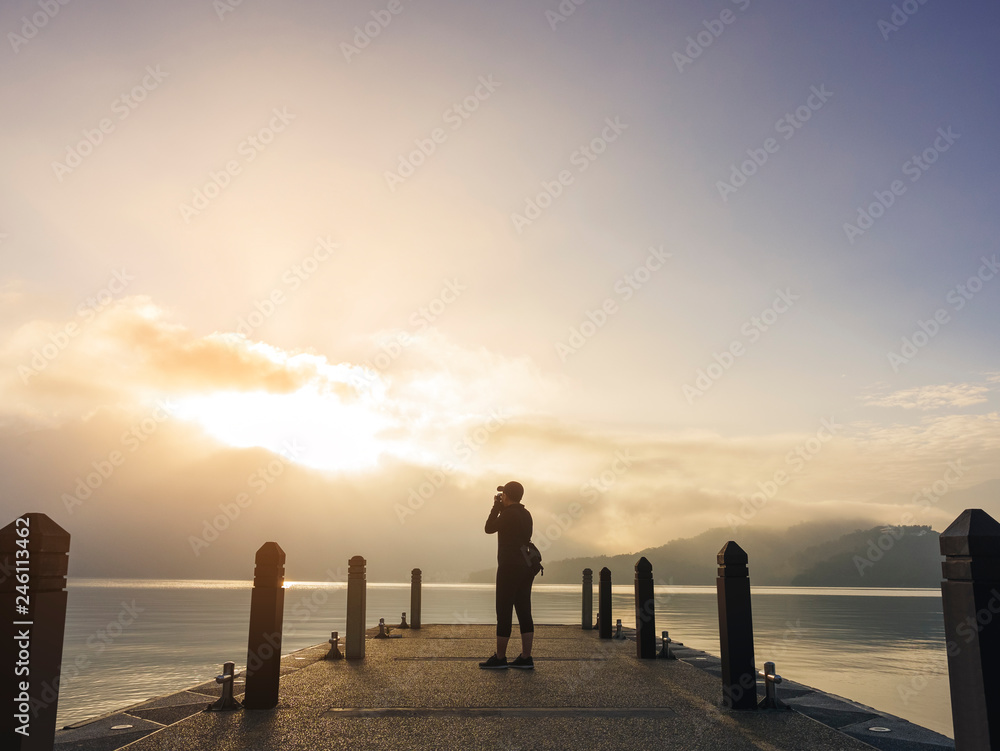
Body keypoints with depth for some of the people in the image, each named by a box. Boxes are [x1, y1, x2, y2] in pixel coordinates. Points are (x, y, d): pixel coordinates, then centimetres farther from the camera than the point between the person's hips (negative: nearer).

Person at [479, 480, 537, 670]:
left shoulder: (508, 514, -13)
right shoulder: (525, 514, 12)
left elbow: (489, 528, -4)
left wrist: (496, 507, 5)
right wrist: (501, 508, 20)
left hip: (509, 568, -8)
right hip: (526, 567, 8)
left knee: (504, 613, -2)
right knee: (524, 612, 7)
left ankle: (500, 658, 3)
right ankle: (525, 658, 7)